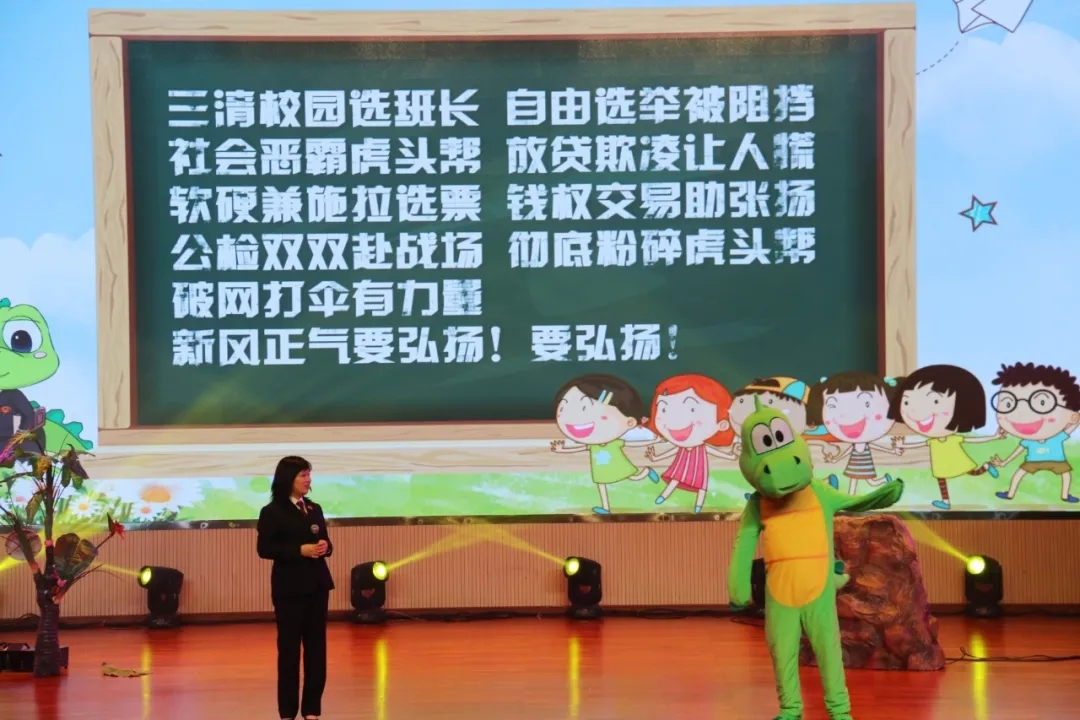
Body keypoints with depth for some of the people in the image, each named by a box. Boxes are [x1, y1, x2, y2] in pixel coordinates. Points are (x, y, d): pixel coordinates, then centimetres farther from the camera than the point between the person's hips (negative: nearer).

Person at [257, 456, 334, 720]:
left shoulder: (314, 509, 11)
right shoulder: (272, 512, -6)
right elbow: (265, 549, -11)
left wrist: (325, 547, -8)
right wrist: (300, 550, -19)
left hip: (317, 584, 6)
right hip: (289, 587, -6)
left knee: (316, 646, 6)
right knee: (289, 647, -1)